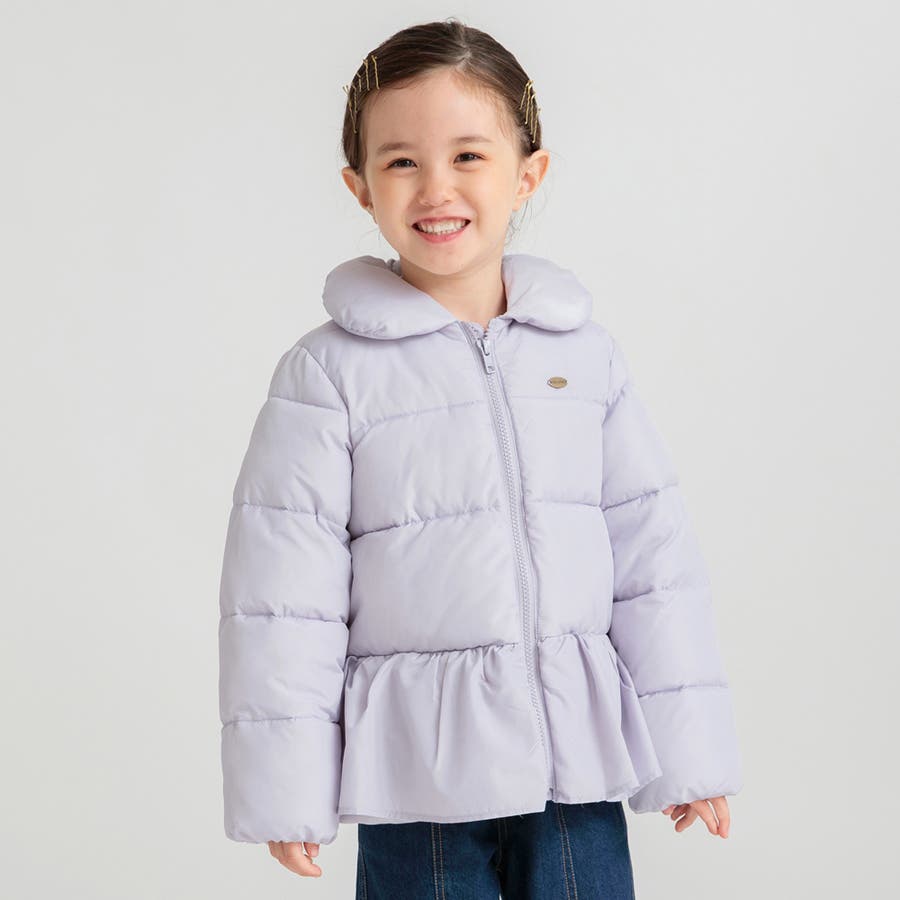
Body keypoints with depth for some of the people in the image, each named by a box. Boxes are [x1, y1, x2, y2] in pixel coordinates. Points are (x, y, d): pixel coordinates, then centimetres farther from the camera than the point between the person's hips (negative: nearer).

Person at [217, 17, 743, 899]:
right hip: (418, 770, -2)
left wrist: (687, 746, 7)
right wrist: (284, 781, -6)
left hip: (578, 759, 3)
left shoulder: (584, 352, 4)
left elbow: (651, 550, 7)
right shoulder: (328, 373, -6)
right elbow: (282, 590, -6)